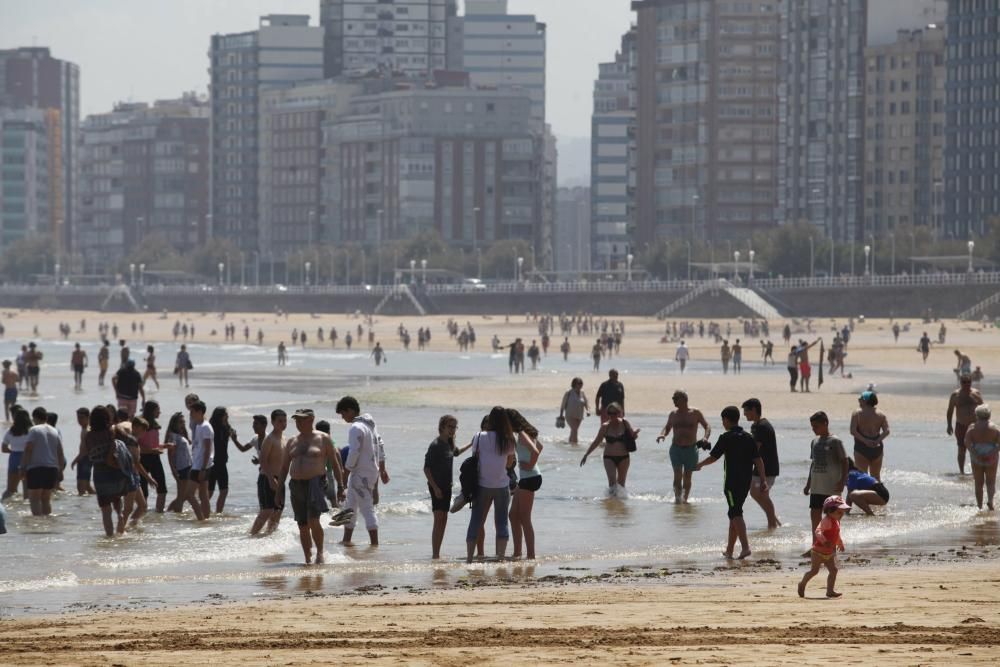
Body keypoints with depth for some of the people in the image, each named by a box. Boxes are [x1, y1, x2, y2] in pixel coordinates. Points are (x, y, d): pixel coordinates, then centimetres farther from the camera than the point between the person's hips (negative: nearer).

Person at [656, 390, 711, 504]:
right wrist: (662, 434, -4)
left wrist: (706, 438, -17)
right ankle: (677, 498, -13)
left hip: (691, 449, -1)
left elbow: (707, 426, 3)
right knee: (677, 475, -12)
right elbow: (667, 427, 19)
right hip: (676, 448, 1)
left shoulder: (695, 413, -2)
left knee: (687, 476, 6)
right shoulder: (673, 414, 6)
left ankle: (685, 499, 18)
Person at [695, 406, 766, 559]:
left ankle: (745, 546, -25)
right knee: (735, 513, 15)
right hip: (746, 482, 6)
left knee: (736, 514, -9)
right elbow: (758, 460, 3)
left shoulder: (726, 438, -9)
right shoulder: (749, 437, 8)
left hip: (732, 482, -6)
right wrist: (763, 480, 3)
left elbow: (713, 457, -4)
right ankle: (729, 550, 20)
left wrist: (700, 465, 14)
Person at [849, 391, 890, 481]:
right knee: (876, 476, 16)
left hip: (861, 446, -4)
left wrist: (864, 440, -16)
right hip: (877, 448, 4)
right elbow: (886, 431, -4)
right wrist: (877, 441, -11)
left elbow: (853, 431, -14)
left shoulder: (857, 413, -4)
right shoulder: (880, 414, 7)